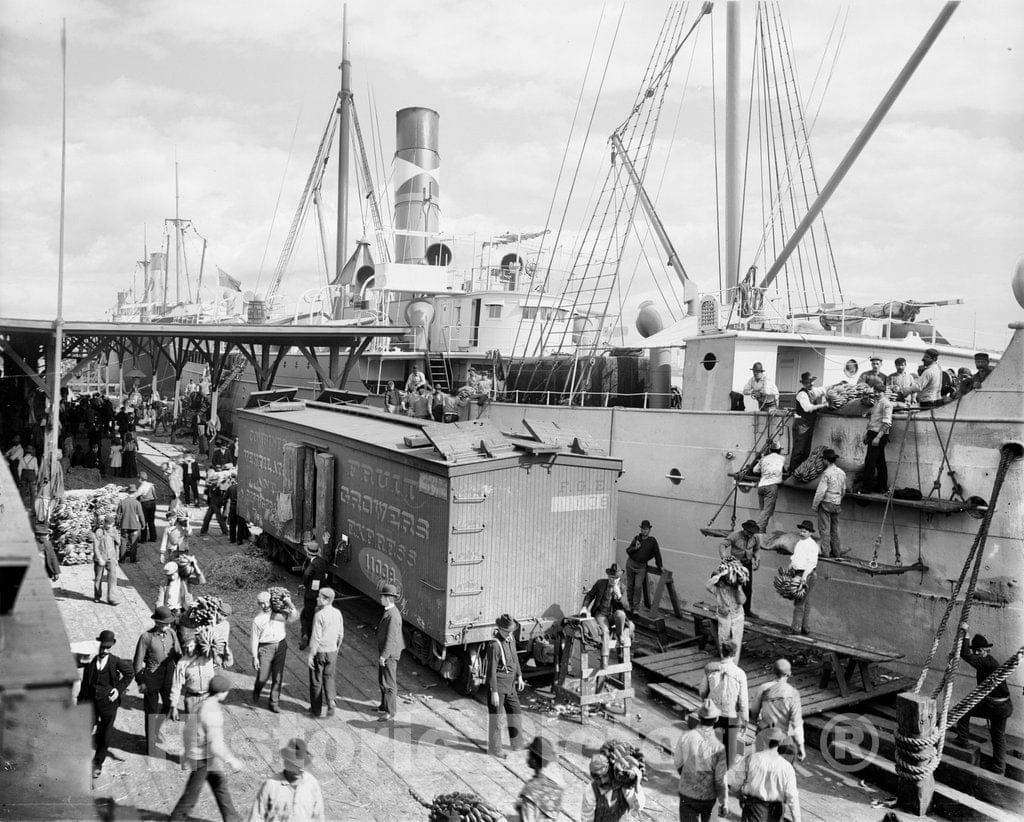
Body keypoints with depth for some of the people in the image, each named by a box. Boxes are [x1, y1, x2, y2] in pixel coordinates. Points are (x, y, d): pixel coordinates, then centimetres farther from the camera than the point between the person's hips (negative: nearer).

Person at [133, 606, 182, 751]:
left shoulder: (172, 634, -3)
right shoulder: (146, 637, -16)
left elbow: (178, 655, 8)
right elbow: (138, 661, -9)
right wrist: (140, 682, -8)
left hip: (169, 677, 5)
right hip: (152, 678, -4)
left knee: (166, 707, 16)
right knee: (152, 711, 5)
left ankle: (156, 733, 41)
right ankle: (151, 744, 20)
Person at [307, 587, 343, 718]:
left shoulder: (319, 615, -21)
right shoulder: (337, 613, -2)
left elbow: (316, 637, -21)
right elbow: (341, 634, 7)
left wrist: (310, 655, -14)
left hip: (319, 652, -5)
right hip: (332, 651, 5)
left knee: (316, 680, 11)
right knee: (329, 678, 19)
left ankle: (316, 708, 22)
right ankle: (330, 701, 1)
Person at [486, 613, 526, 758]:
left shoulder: (510, 638, 0)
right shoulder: (494, 645, -25)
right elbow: (491, 670, -22)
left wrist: (519, 676, 15)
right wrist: (494, 692, -21)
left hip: (509, 684, 8)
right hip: (497, 684, -8)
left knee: (516, 713, 16)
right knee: (495, 716, 6)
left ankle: (517, 745, 32)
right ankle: (494, 748, 21)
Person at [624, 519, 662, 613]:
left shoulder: (652, 541, -4)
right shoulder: (637, 538, 5)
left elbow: (657, 553, 3)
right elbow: (628, 551, 5)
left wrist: (659, 566, 6)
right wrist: (635, 548, -14)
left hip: (641, 567, -3)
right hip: (630, 564, 3)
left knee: (638, 586, -13)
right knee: (630, 586, 8)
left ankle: (636, 607, -4)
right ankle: (630, 605, 21)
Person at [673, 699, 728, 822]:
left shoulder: (685, 737, -17)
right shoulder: (719, 747, -22)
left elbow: (677, 764, -1)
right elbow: (721, 780, -15)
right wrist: (724, 803, -1)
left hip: (687, 793, 1)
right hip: (708, 797, 0)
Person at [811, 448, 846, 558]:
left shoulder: (826, 473, -17)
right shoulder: (842, 473, 6)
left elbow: (821, 491, -17)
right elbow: (843, 490, 15)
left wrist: (814, 505, -9)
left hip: (826, 503, -7)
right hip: (837, 504, 7)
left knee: (824, 528, 0)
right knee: (835, 528, 14)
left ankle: (825, 551, 1)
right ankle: (836, 551, 19)